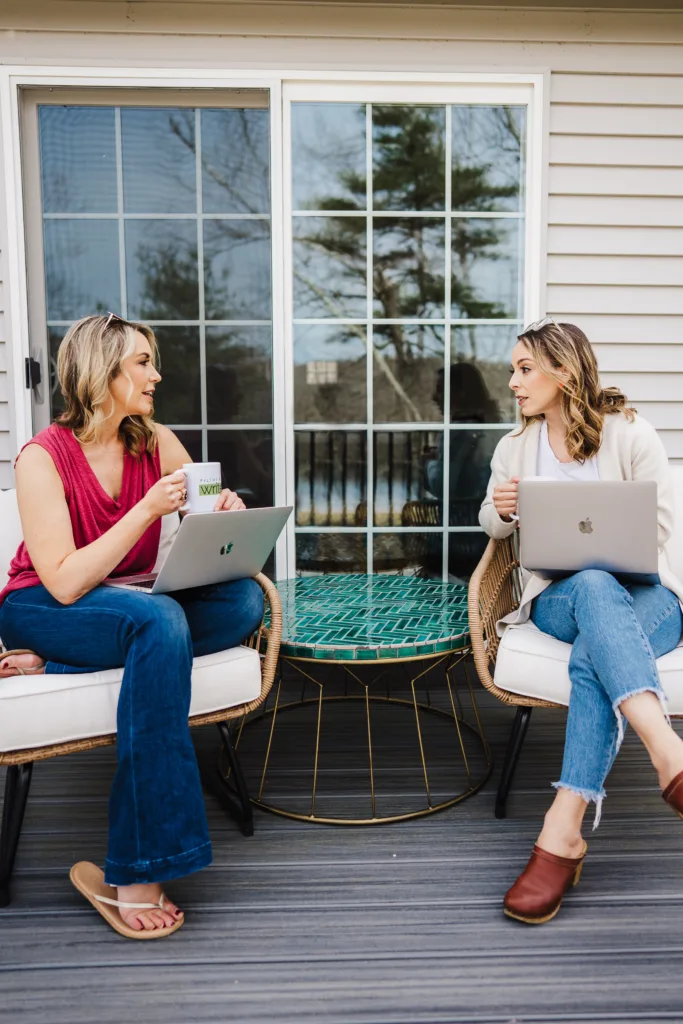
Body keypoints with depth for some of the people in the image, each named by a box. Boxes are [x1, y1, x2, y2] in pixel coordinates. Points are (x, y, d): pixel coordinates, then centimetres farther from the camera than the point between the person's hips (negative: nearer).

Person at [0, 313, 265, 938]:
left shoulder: (157, 443, 0)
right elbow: (65, 583, -23)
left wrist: (228, 517, -19)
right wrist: (147, 510, -28)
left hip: (134, 601, 5)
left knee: (244, 600, -22)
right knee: (159, 621, -36)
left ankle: (52, 667, -19)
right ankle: (137, 870, -33)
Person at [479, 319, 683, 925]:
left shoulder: (631, 435, 5)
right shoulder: (515, 448, 19)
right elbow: (492, 525, 27)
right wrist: (502, 511, 1)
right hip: (557, 598, 2)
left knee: (592, 656, -40)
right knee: (595, 587, -40)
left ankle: (563, 832, -48)